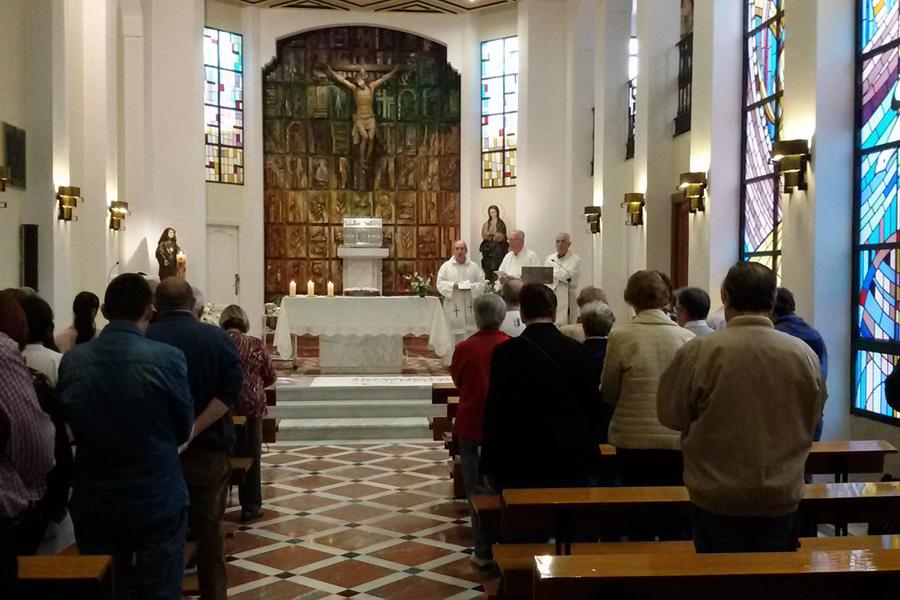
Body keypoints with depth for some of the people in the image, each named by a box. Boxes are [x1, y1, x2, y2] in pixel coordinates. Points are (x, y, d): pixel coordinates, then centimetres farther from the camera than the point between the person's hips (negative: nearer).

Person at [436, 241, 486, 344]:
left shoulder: (474, 266, 8)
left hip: (470, 307, 1)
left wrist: (470, 287, -14)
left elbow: (482, 283, 3)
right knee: (455, 337, 0)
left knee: (471, 333, 1)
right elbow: (440, 284, -1)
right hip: (453, 308, -1)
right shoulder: (446, 266, 4)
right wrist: (453, 285, -16)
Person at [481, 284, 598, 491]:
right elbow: (591, 403, 4)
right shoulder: (577, 350, -2)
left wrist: (489, 466, 1)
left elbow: (494, 410, -6)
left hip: (521, 460, -2)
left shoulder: (506, 352, -8)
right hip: (573, 460, 2)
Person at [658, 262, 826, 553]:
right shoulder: (805, 354, -7)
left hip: (718, 497, -2)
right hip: (782, 496, 3)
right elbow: (813, 418, 8)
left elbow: (670, 415, -4)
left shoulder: (699, 352, -16)